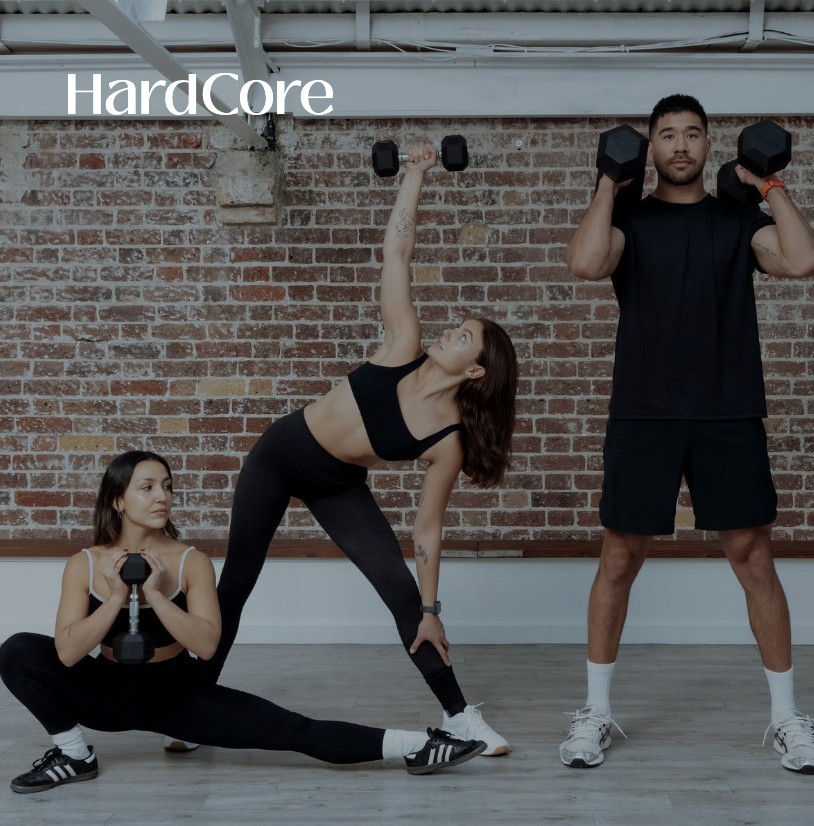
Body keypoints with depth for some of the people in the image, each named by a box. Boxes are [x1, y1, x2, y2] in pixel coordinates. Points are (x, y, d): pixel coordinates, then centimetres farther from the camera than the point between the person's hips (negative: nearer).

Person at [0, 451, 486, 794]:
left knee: (291, 730, -18)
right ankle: (75, 756, -5)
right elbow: (68, 653, -21)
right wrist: (116, 597, -30)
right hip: (109, 691, 2)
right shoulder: (84, 565, -11)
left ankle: (415, 748, -17)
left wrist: (155, 595, -32)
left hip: (179, 692, -1)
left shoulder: (192, 562, -14)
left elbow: (207, 645, -25)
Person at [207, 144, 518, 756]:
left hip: (338, 490, -1)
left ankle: (458, 716, 7)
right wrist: (415, 177, -24)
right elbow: (398, 250, -18)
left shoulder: (448, 440, -20)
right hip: (279, 456, 1)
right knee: (236, 583, 8)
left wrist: (430, 610, -12)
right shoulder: (404, 350, -19)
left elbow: (428, 526, -14)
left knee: (402, 591, -9)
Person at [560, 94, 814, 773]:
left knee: (753, 558, 1)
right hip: (644, 412, 0)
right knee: (620, 560, 2)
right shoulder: (630, 219, 8)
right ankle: (596, 712, 16)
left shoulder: (741, 219, 11)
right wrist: (609, 184, -6)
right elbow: (586, 264, -15)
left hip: (730, 413, 1)